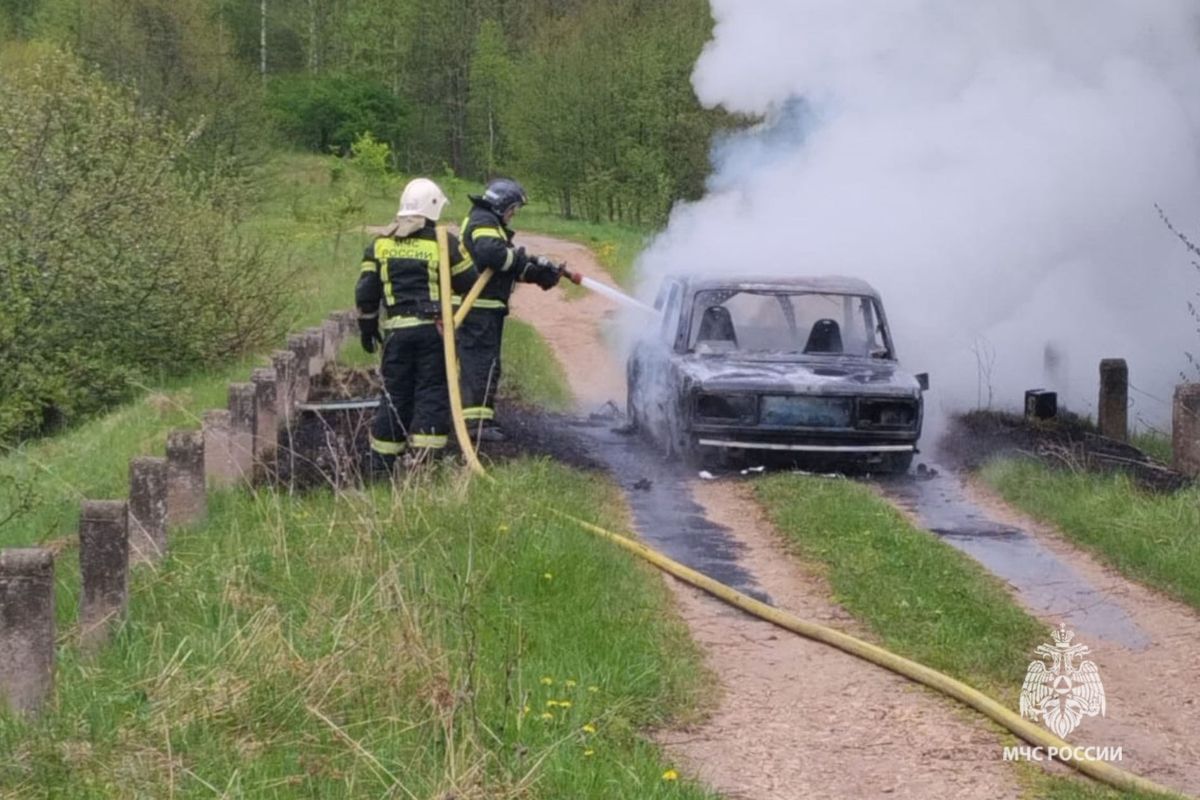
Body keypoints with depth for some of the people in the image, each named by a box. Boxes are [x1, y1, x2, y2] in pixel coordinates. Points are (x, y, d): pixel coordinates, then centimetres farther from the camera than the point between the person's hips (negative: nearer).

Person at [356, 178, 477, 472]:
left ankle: (381, 464, 13)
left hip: (397, 330, 3)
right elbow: (469, 282, 2)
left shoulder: (382, 243, 7)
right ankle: (422, 461, -4)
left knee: (395, 394, 11)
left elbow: (366, 290, 7)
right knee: (432, 392, 1)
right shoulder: (443, 242, -3)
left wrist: (368, 327, 18)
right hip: (432, 328, -3)